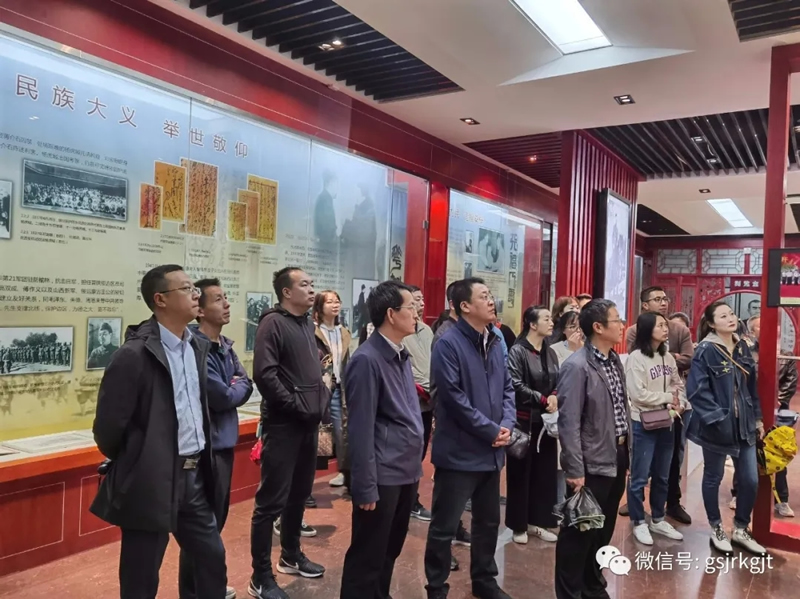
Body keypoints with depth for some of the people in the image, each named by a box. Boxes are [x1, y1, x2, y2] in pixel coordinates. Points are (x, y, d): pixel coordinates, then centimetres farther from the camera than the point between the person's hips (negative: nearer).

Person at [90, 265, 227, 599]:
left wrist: (201, 460, 14)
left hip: (194, 477, 7)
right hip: (151, 484, -6)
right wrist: (134, 466, 2)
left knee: (213, 559, 18)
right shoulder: (134, 355, -17)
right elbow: (107, 429, -14)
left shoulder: (199, 347, 6)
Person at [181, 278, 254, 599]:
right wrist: (236, 387, -3)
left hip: (225, 441, 9)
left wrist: (233, 388, -11)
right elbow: (222, 396, -22)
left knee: (218, 517, 20)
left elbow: (246, 385, 9)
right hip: (206, 445, -9)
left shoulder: (225, 344, 8)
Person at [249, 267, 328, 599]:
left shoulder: (307, 324, 13)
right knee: (271, 501, -1)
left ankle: (291, 556, 36)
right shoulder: (273, 323, -11)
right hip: (283, 425, -8)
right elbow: (264, 374, -19)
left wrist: (320, 402, 10)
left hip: (308, 423, 8)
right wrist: (296, 405, -16)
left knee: (299, 494, 19)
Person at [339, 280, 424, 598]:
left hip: (407, 471, 8)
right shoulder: (367, 360, -17)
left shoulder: (401, 355, 9)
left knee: (391, 550, 21)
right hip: (383, 476, -8)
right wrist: (366, 487, -16)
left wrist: (415, 464, 13)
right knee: (367, 557, 7)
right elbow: (361, 429, -17)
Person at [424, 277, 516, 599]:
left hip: (492, 451, 8)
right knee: (444, 526, 5)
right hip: (459, 451, -7)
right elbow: (454, 397, -20)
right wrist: (491, 430, -15)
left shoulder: (495, 342, 8)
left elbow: (507, 387, 12)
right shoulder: (448, 343, -15)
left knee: (489, 521, 21)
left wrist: (506, 425, -4)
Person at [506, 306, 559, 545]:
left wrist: (555, 397, -10)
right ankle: (519, 525, 17)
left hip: (547, 421, 6)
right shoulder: (517, 351, -11)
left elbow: (559, 383, 10)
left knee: (545, 472, 11)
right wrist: (542, 399, -17)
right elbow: (516, 386, -18)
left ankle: (537, 522, 25)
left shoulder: (550, 353, 9)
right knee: (521, 473, 4)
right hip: (524, 421, -6)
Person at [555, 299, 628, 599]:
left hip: (617, 457, 8)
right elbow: (568, 423, -18)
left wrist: (626, 453, 11)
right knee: (579, 532, 6)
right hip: (592, 463, -8)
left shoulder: (615, 360, 8)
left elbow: (622, 409, 13)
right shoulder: (577, 366, -17)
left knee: (604, 531, 20)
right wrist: (575, 470, -18)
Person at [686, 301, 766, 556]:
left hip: (744, 425, 6)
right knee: (713, 478, 11)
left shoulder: (742, 348, 7)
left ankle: (740, 530, 29)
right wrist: (717, 418, -22)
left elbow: (751, 386, 14)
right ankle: (717, 530, 28)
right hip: (717, 426, -6)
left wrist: (757, 418, 13)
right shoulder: (705, 351, -14)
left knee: (750, 480, 10)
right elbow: (697, 391, -19)